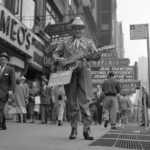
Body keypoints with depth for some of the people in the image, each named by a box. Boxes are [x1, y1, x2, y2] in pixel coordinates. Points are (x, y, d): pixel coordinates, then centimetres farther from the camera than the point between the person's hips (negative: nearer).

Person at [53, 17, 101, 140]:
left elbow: (96, 55, 9)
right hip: (68, 71, 1)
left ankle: (87, 129, -8)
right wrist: (59, 59, -4)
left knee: (85, 100, -10)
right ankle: (74, 129, 7)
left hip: (84, 70, -1)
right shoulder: (65, 42, 20)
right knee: (71, 101, 0)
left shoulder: (88, 42, 19)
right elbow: (55, 54, 18)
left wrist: (96, 55, -15)